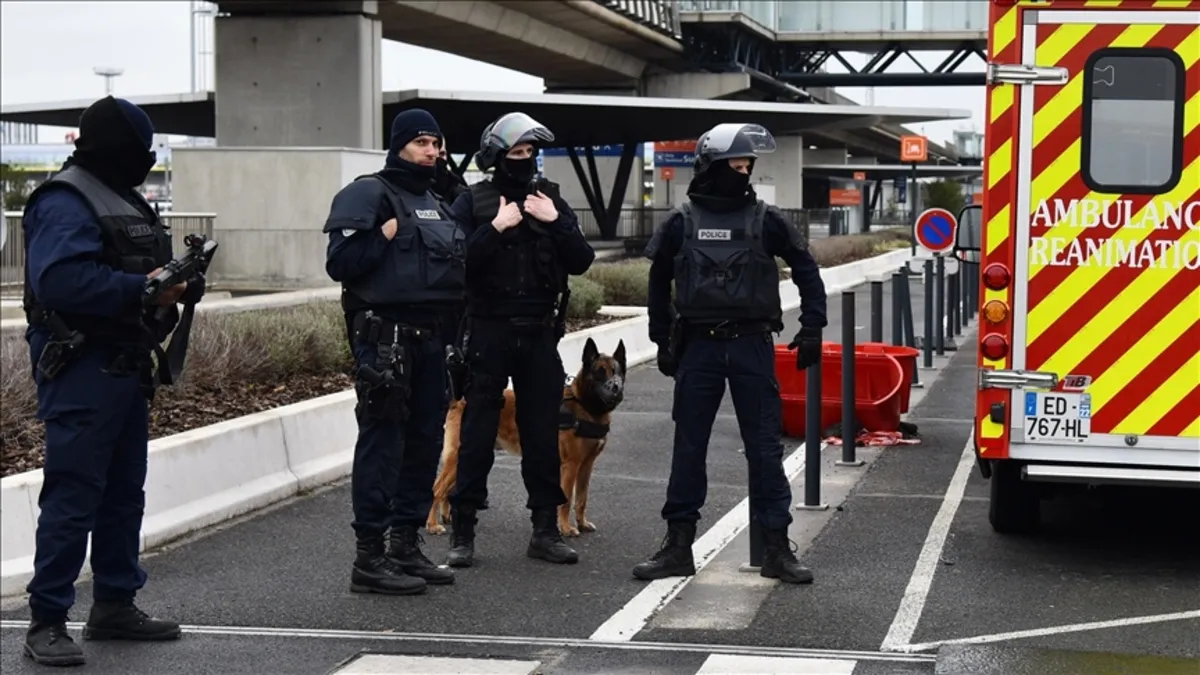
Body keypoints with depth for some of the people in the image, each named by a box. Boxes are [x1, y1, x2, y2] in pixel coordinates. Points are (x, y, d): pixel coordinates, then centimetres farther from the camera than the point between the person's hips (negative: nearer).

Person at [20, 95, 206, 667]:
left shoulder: (124, 201, 17)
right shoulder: (65, 202, -15)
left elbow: (143, 268, 25)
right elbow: (60, 279, -28)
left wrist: (180, 282, 4)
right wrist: (143, 290, -25)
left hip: (126, 365, 10)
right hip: (81, 368, -10)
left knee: (124, 491, 16)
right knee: (73, 496, -9)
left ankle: (115, 605, 27)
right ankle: (46, 620, -3)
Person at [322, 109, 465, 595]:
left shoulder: (434, 202, 20)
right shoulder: (368, 194, -6)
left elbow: (456, 263, 31)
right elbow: (340, 261, -16)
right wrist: (387, 234, -18)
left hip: (430, 336, 9)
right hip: (386, 336, -9)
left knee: (425, 441, 11)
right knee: (382, 441, -8)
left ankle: (406, 545, 21)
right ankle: (369, 557, -5)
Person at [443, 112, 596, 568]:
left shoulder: (551, 200, 9)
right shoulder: (473, 202, -1)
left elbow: (580, 262, 1)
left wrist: (555, 222, -10)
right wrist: (497, 227, -19)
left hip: (539, 334, 3)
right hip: (488, 331, -3)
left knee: (543, 433, 7)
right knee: (477, 433, 0)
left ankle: (546, 530, 15)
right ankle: (462, 533, 6)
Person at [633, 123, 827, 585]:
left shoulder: (765, 220, 2)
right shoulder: (681, 222, 3)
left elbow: (806, 270, 9)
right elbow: (659, 283, 12)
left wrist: (811, 329, 3)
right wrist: (663, 343, 10)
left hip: (752, 344, 0)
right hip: (698, 345, 1)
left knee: (765, 447, 1)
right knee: (688, 447, 4)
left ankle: (776, 549, 5)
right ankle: (678, 546, 11)